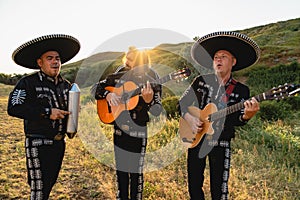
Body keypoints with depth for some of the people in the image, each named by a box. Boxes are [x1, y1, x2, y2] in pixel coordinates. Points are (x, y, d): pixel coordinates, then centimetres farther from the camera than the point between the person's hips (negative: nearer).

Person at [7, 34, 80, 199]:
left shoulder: (66, 85, 11)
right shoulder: (28, 83, -8)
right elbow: (13, 108, -19)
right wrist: (47, 112, -21)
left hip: (59, 143, 6)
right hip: (38, 145, -6)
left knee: (50, 184, 16)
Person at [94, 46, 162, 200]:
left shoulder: (151, 79, -10)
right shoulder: (120, 74, 2)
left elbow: (157, 112, -12)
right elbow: (98, 88, 10)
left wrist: (148, 100, -33)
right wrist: (108, 94, -12)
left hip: (138, 132, -4)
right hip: (119, 129, 4)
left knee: (135, 173, 4)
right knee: (120, 170, 17)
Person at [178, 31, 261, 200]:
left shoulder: (241, 90, 0)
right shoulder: (201, 81, 4)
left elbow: (237, 120, -9)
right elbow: (182, 103, 7)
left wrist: (247, 115, -32)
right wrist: (190, 119, -12)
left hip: (221, 143, -1)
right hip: (195, 139, 2)